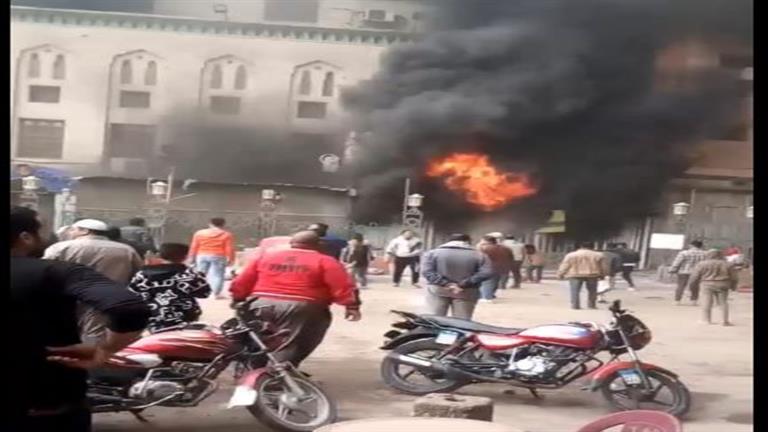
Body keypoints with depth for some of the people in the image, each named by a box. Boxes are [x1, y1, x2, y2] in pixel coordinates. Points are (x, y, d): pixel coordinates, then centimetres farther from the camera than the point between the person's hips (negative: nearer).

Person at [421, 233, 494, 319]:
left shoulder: (432, 253, 5)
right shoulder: (478, 255, 4)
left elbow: (427, 271, -7)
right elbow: (486, 273, -8)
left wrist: (446, 284, -12)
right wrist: (462, 284, -12)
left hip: (438, 290, 0)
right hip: (466, 293, 0)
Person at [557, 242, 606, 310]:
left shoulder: (571, 255, 0)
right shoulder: (597, 255, 3)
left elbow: (565, 266, 2)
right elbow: (602, 267, 9)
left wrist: (560, 274, 10)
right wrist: (602, 275, 21)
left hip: (575, 275, -1)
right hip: (592, 275, 1)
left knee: (575, 291, 2)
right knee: (592, 291, 12)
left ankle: (575, 305, -4)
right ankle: (591, 305, 13)